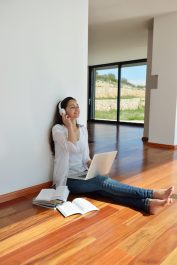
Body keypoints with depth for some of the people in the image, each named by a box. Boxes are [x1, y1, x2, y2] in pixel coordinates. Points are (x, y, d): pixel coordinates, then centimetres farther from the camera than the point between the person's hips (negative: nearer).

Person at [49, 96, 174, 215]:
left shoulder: (83, 129, 10)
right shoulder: (58, 129, -9)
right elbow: (73, 148, -26)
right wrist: (69, 125, -17)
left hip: (82, 174, 6)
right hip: (68, 179, -5)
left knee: (103, 188, -25)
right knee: (103, 181, -27)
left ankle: (148, 203, -45)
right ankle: (153, 194, -35)